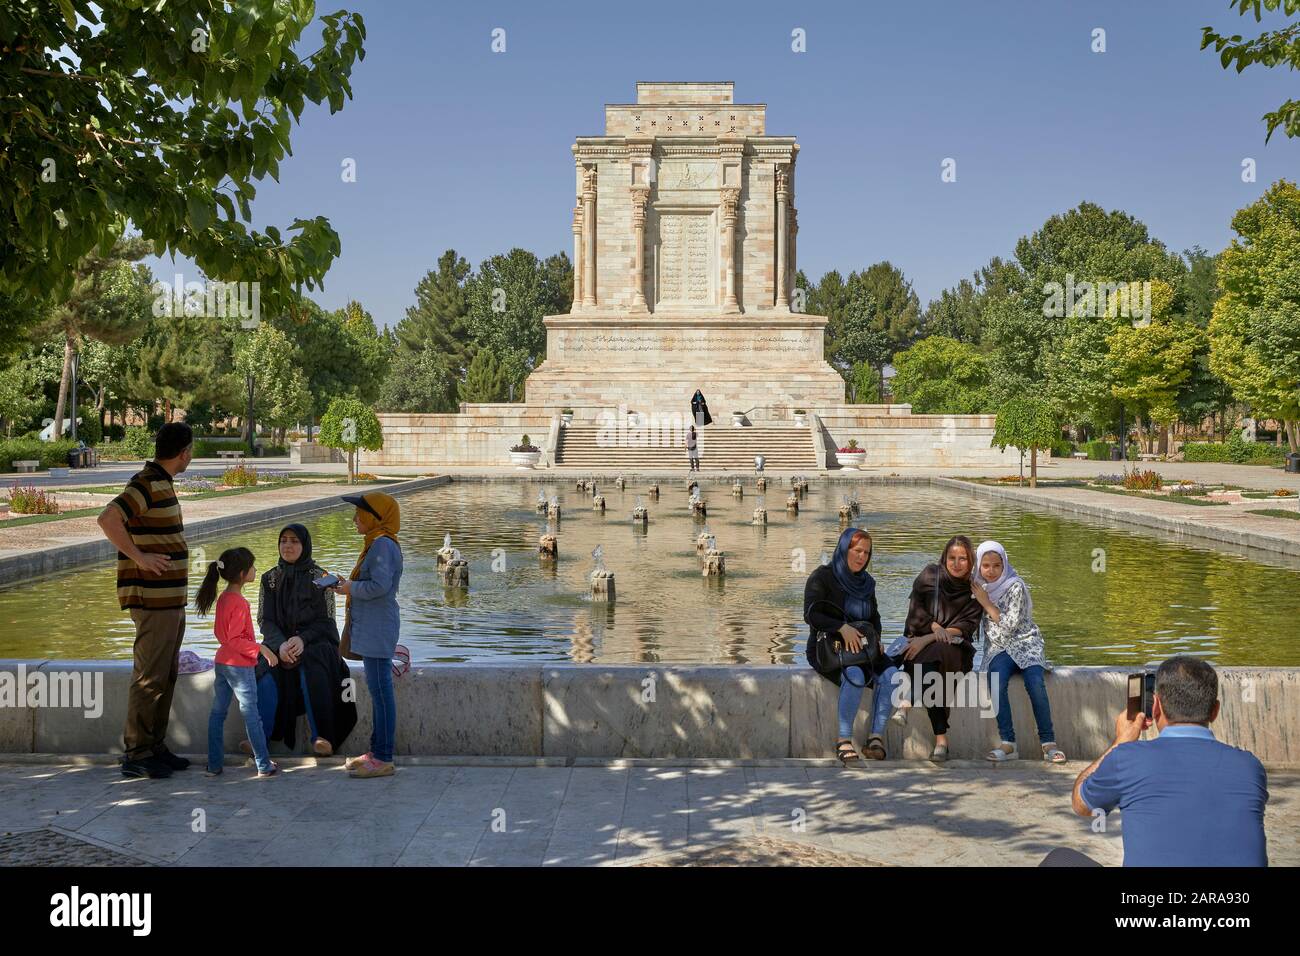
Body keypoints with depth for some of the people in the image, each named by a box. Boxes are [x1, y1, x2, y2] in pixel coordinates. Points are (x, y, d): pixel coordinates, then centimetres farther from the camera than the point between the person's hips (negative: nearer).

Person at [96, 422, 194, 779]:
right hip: (153, 599, -10)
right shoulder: (148, 484, -15)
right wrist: (139, 557, -22)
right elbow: (108, 519, -28)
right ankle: (136, 755, 4)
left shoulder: (160, 483, 15)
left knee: (165, 677, 15)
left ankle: (155, 748, 24)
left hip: (170, 599, 10)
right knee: (149, 679, -3)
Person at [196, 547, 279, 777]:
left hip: (222, 662, 9)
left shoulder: (222, 598, 7)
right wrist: (260, 649, -18)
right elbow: (235, 639, -23)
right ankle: (264, 765, 6)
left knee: (217, 713, 11)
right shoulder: (239, 603, -20)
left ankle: (214, 764, 17)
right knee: (251, 715, -1)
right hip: (240, 666, -9)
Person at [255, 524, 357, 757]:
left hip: (315, 643, -2)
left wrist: (302, 639, -20)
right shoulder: (270, 578, 9)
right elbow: (264, 619, 4)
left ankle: (321, 738, -33)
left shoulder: (319, 577, 0)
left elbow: (326, 620, -2)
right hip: (279, 643, 2)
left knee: (312, 672, -35)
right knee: (267, 673, -30)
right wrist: (280, 644, -17)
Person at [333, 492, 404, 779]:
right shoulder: (376, 543, 17)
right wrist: (347, 585, 8)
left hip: (378, 630, -11)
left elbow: (379, 585, -24)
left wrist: (351, 588, -10)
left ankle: (383, 759, -2)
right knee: (376, 690, 15)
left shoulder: (383, 544, -15)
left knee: (380, 691, -6)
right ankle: (376, 752, 24)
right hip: (371, 629, 11)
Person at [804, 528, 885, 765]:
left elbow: (874, 617, 23)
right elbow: (811, 613, -16)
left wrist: (876, 638, 2)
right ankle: (844, 740, -28)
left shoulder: (866, 582, 15)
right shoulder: (822, 577, -5)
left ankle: (876, 737, -21)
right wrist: (842, 627, -27)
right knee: (855, 675, -36)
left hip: (859, 648, 6)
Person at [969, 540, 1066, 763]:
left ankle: (1048, 742, -27)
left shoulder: (1016, 586, -7)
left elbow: (1009, 625, -12)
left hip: (1025, 643, -3)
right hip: (998, 648, 3)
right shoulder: (978, 587, 9)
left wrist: (986, 603, -10)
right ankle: (1007, 743, -31)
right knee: (997, 679, -30)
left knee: (1035, 681, -32)